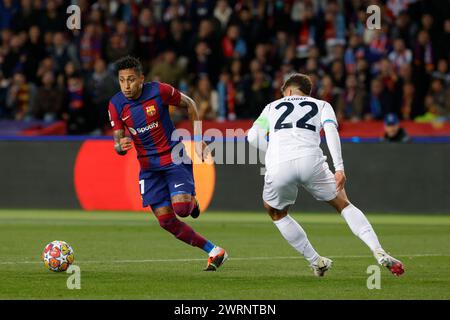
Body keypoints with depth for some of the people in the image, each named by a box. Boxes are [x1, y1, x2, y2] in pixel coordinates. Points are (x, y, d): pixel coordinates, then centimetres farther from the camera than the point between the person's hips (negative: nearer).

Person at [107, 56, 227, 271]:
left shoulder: (159, 91, -14)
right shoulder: (116, 105, -6)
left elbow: (189, 104, 3)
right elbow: (118, 143, -2)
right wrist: (120, 146, -27)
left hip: (174, 158, -3)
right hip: (148, 167, 4)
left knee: (181, 208, -23)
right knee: (166, 221, -3)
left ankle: (191, 202, 17)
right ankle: (214, 252, 10)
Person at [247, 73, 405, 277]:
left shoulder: (273, 106, 31)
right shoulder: (321, 105, 28)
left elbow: (253, 136, 16)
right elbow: (331, 130, 6)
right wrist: (339, 168, -2)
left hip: (278, 166, 0)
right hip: (310, 161, 0)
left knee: (276, 213, 28)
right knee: (344, 205, 18)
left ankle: (315, 261, 23)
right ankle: (379, 253, 1)